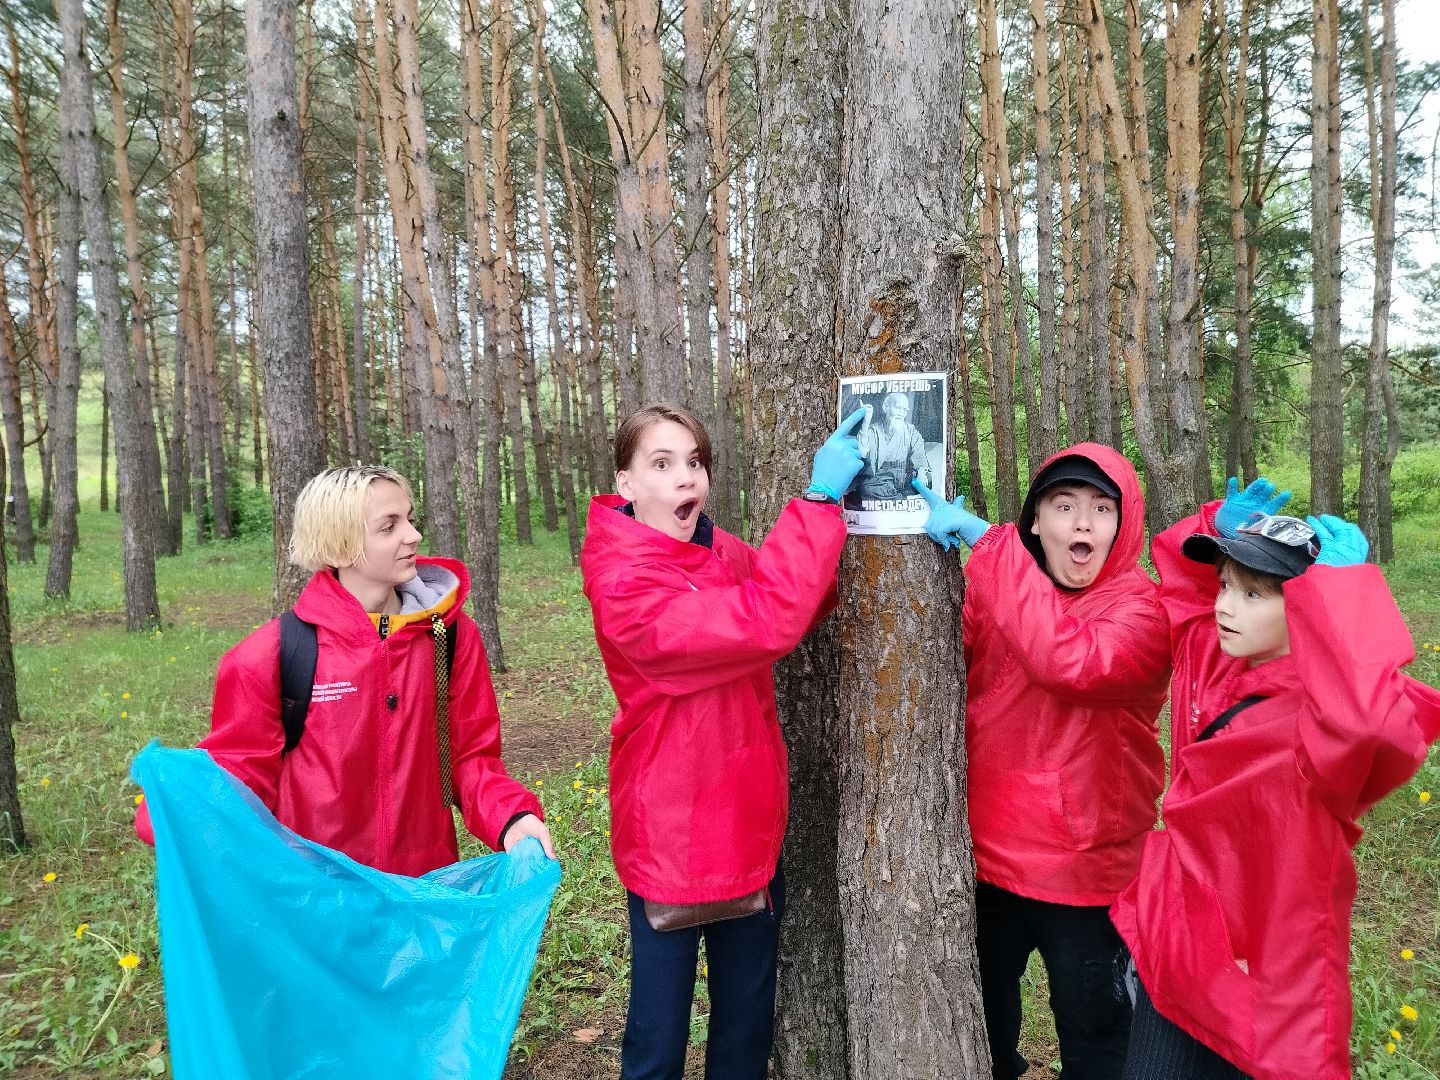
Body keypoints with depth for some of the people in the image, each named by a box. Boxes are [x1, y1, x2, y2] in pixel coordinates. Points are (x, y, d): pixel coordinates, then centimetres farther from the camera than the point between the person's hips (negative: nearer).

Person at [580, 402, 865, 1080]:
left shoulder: (724, 552, 1)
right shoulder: (624, 588, -23)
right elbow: (767, 623, -32)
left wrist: (835, 517, -10)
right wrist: (819, 498, -29)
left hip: (750, 828, 7)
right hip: (671, 839, -6)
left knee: (748, 1026, 22)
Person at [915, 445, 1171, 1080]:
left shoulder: (1144, 609, -15)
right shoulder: (991, 588, -1)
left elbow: (1074, 660, -35)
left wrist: (985, 541, -34)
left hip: (1085, 866, -4)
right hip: (989, 855, 4)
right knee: (982, 1019, 25)